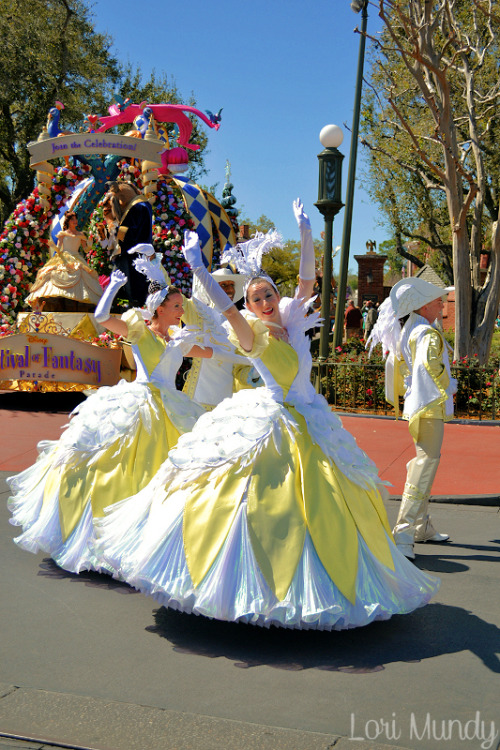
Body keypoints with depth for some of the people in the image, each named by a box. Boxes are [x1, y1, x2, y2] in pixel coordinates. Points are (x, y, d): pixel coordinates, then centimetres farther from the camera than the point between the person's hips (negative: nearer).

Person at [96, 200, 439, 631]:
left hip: (311, 423, 5)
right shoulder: (253, 338, -11)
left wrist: (306, 233, -10)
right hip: (268, 423, -5)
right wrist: (198, 269, -34)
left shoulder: (294, 319, 3)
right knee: (259, 502, -3)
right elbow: (227, 309, -26)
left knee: (320, 504, 10)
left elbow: (307, 279, -4)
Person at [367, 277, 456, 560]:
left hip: (417, 403, 11)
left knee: (424, 461, 20)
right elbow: (430, 361, -31)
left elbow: (395, 362, 24)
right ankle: (403, 533, -15)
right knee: (426, 462, -11)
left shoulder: (407, 331, 14)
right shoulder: (428, 332, -15)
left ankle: (422, 526, 31)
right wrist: (449, 385, -15)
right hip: (430, 404, -11)